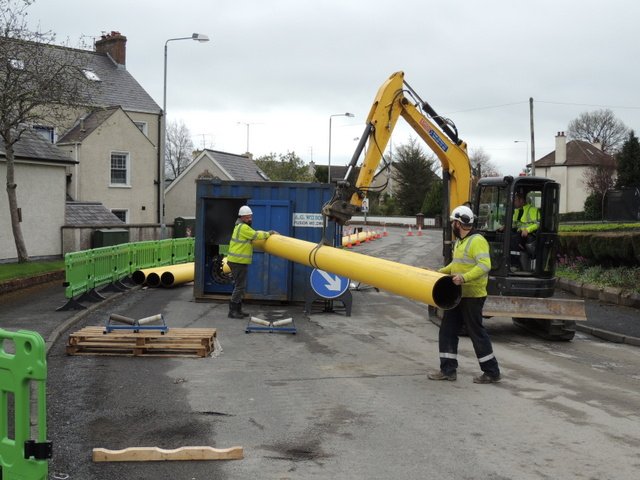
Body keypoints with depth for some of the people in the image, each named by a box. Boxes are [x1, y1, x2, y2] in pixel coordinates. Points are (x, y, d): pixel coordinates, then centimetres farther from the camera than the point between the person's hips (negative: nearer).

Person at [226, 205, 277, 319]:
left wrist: (268, 233, 10)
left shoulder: (243, 226, 18)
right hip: (238, 262, -10)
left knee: (241, 286, 15)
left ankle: (237, 310, 20)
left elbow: (255, 233, 21)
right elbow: (256, 235, -13)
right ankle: (232, 311, -7)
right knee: (240, 286, -9)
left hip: (239, 262, 10)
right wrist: (268, 234, 1)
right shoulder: (243, 227, -15)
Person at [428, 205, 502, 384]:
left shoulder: (477, 241, -16)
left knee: (476, 332, -2)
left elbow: (485, 265, -28)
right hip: (458, 295, 10)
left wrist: (464, 277, -37)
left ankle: (492, 372, 9)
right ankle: (448, 370, 15)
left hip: (472, 296, -10)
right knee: (448, 330, 9)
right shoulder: (459, 241, 15)